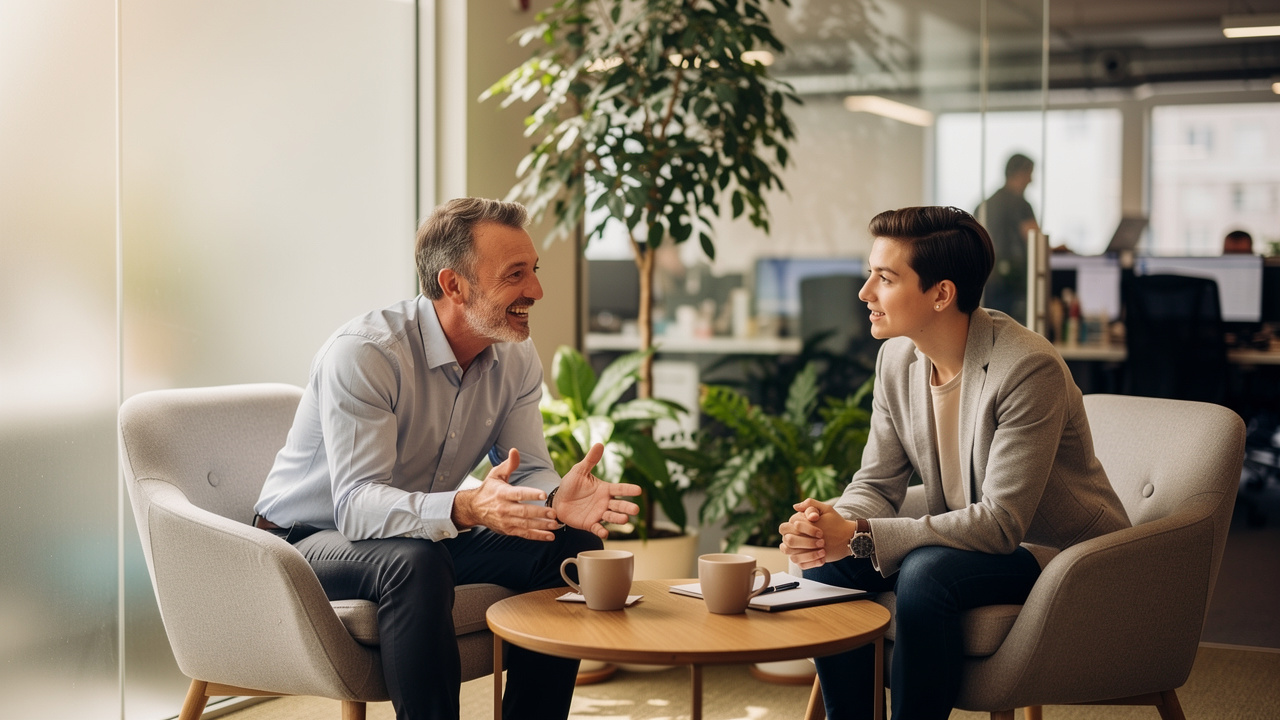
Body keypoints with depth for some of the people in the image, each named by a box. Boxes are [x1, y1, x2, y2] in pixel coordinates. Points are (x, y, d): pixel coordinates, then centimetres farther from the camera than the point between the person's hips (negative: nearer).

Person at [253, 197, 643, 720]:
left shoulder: (516, 358, -4)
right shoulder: (363, 353, -25)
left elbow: (528, 471, -4)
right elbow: (355, 504, -33)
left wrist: (558, 498, -30)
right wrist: (465, 508, -51)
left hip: (427, 533, 7)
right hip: (312, 538, -6)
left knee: (574, 544, -12)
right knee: (415, 563, -38)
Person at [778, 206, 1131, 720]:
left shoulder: (1029, 368, -25)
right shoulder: (897, 358, -2)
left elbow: (1001, 523, -28)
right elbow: (877, 484, 2)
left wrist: (858, 537, -32)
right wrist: (833, 523, -23)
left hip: (1063, 556, -7)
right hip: (969, 543, 7)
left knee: (926, 573, -33)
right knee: (826, 565, -13)